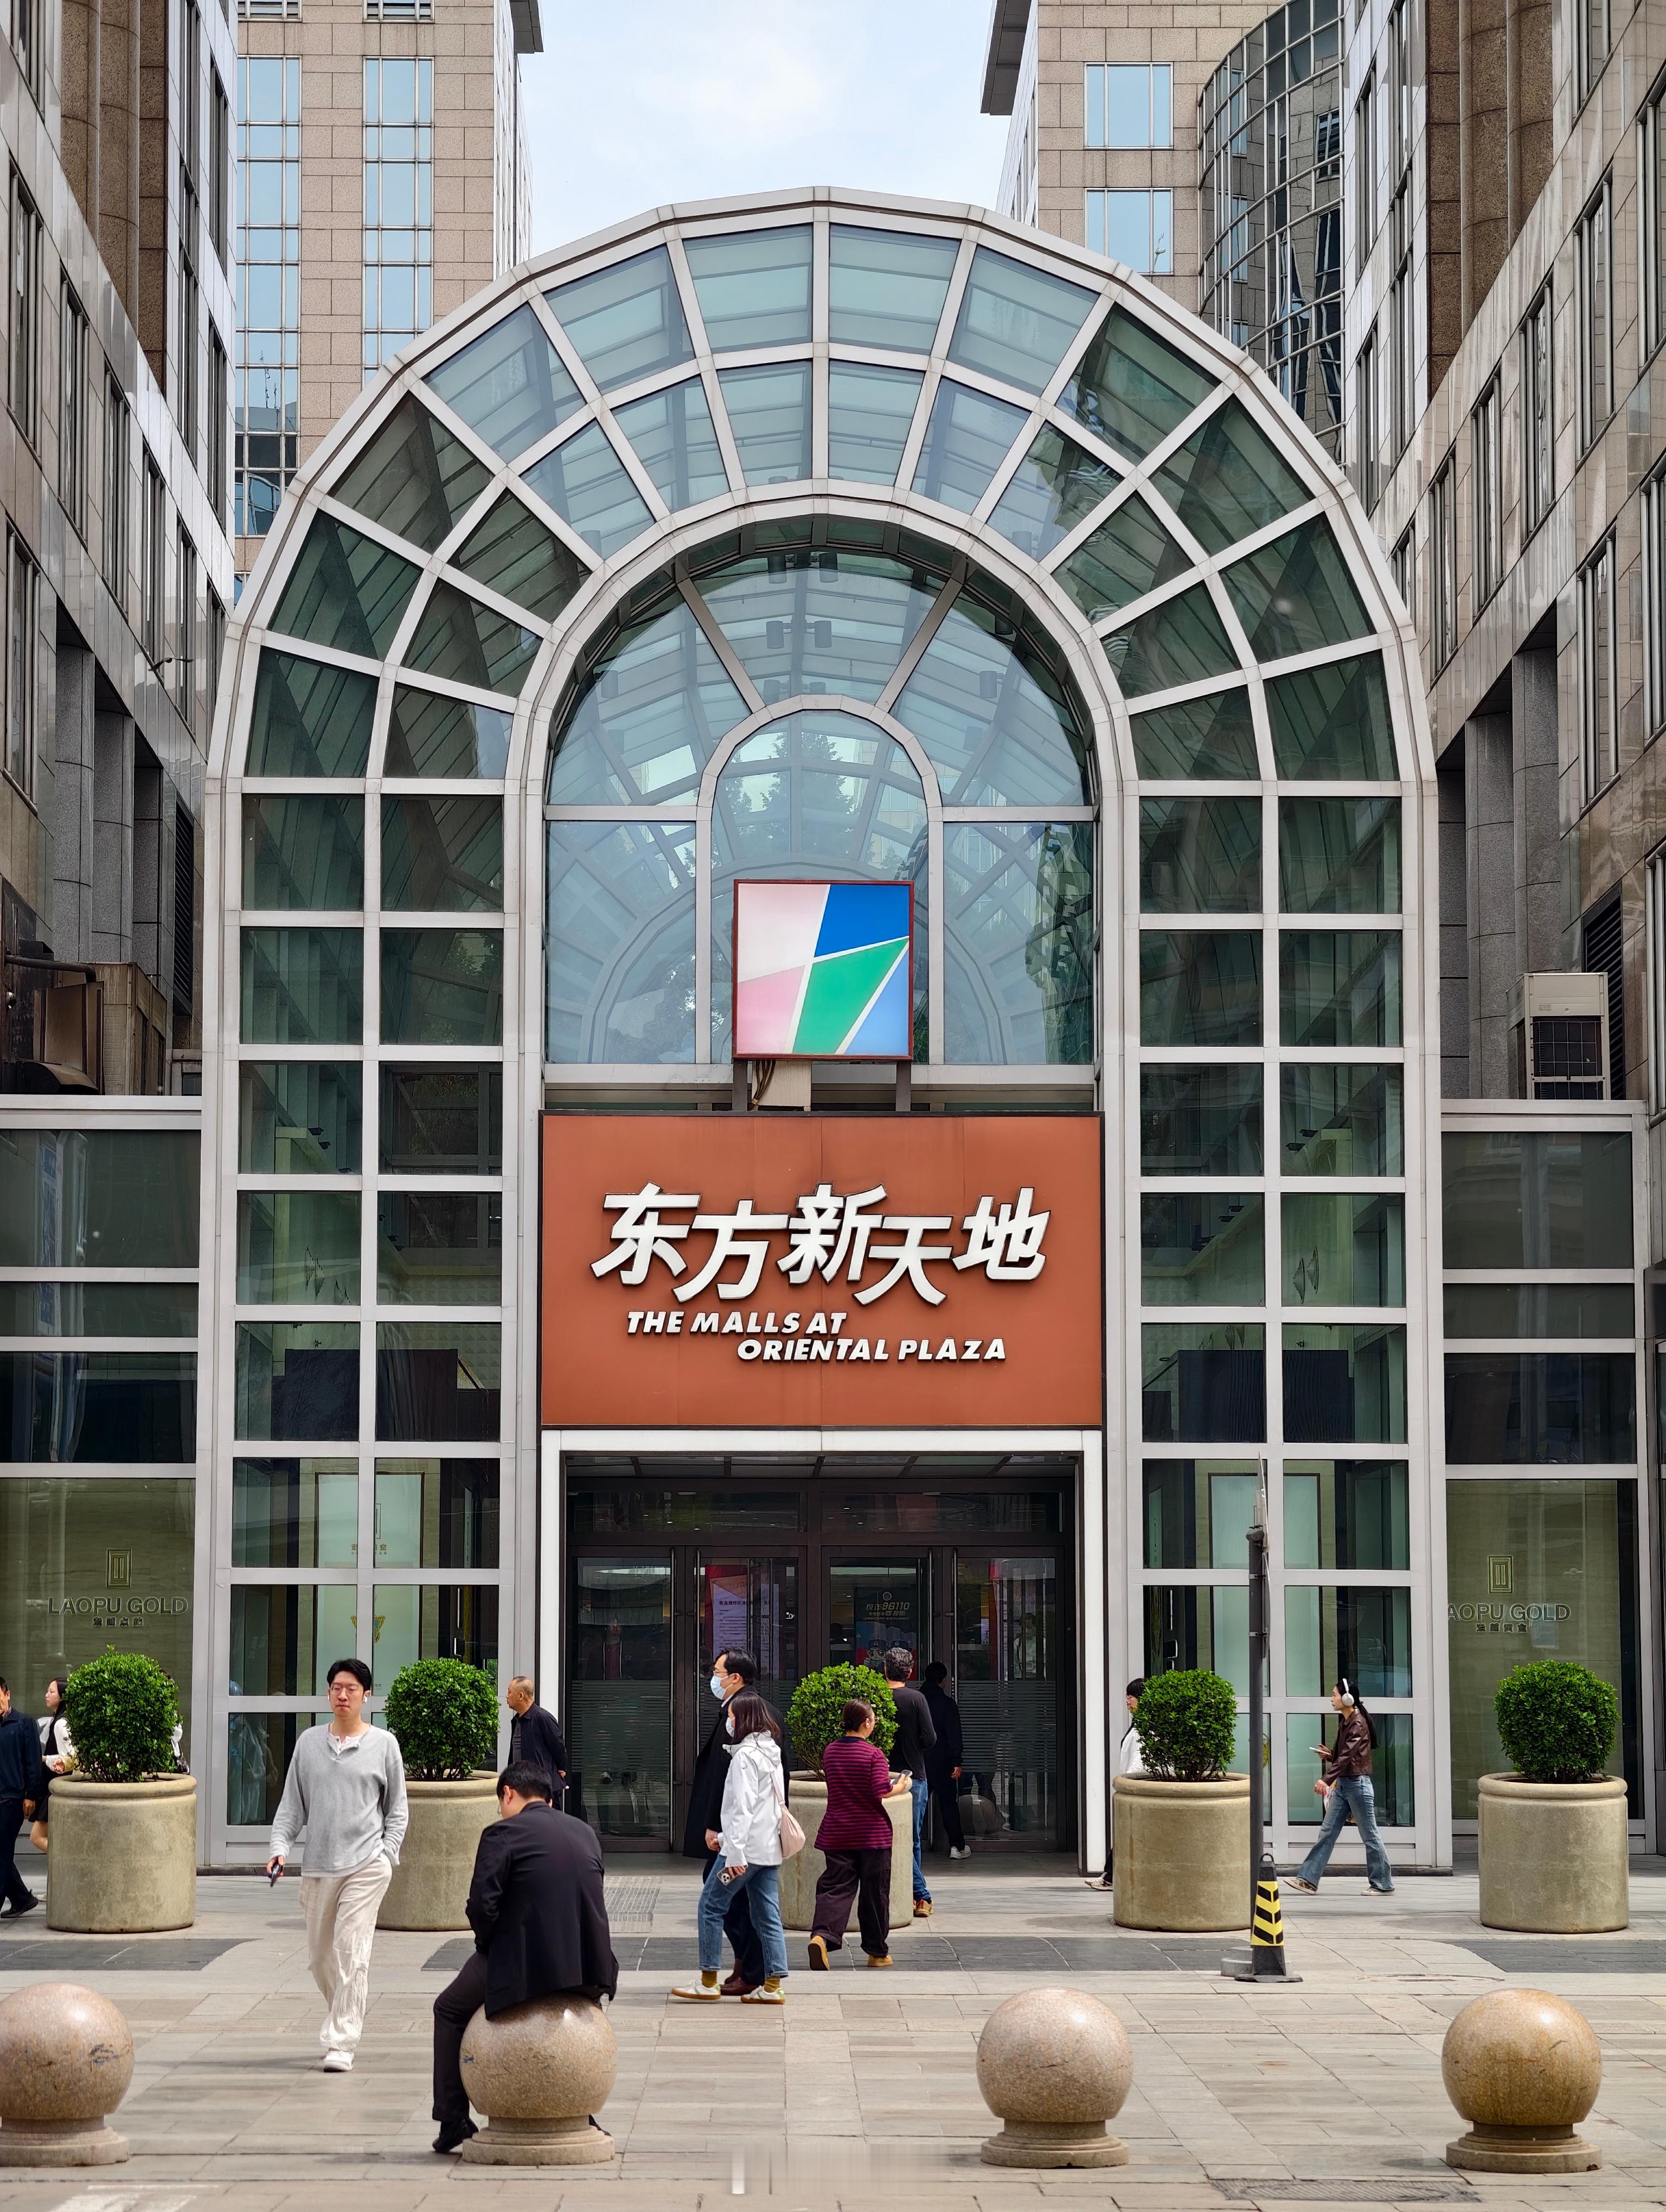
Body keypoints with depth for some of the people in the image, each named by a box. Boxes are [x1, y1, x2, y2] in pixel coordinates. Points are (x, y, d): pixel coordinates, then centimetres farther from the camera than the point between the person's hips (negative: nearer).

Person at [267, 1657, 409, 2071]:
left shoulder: (383, 1744, 4)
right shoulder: (309, 1742, 9)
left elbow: (397, 1810, 9)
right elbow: (292, 1803, 12)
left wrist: (387, 1855, -3)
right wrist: (280, 1847, -1)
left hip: (366, 1865, -4)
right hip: (319, 1866, 4)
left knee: (351, 1953, -12)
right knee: (320, 1956, 11)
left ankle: (342, 2044, -11)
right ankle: (341, 2019, 36)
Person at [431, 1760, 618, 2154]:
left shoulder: (503, 1834, -6)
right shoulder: (585, 1833, 12)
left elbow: (482, 1906, -12)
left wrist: (489, 1947, 6)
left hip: (526, 1965, -5)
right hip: (587, 1966, 5)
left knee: (450, 2010, 20)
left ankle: (453, 2120, 18)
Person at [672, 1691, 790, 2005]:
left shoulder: (745, 1755, -13)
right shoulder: (771, 1752, 14)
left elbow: (744, 1806, -20)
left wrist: (735, 1852, -22)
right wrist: (725, 1836, 21)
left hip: (746, 1847, -9)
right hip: (770, 1847, 9)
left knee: (712, 1906, 1)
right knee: (767, 1915, 7)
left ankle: (708, 1982, 3)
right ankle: (773, 1986, 4)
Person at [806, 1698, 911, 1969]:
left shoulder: (830, 1752, 6)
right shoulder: (873, 1754, -12)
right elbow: (881, 1791, -21)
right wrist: (900, 1786, -1)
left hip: (836, 1833, 4)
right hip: (872, 1834, -4)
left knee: (836, 1887, -1)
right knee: (874, 1893, 9)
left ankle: (822, 1935, -27)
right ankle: (878, 1952, 18)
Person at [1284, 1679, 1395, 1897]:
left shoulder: (1358, 1724, -14)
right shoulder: (1344, 1723, 14)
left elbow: (1348, 1755, -24)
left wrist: (1328, 1780, -30)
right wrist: (1329, 1754, 2)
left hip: (1357, 1782, -9)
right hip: (1342, 1784, 9)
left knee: (1369, 1834, -2)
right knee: (1327, 1831, 5)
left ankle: (1383, 1885, 6)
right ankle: (1308, 1879, 3)